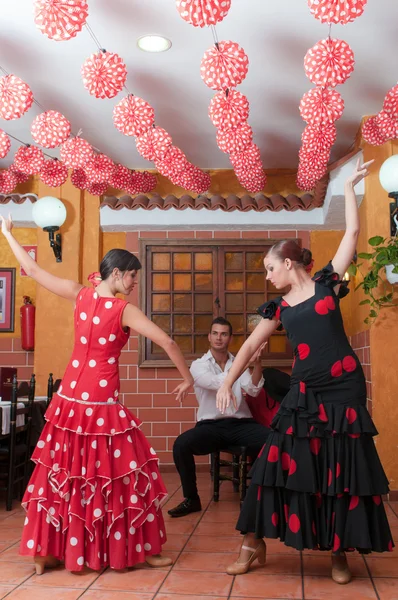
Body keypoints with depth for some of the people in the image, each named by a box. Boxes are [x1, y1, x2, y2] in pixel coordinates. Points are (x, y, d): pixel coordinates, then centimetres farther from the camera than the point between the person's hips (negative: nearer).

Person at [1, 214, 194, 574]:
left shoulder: (79, 295, 0)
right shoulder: (124, 310, -13)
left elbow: (33, 270, 7)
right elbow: (168, 343, -18)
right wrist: (188, 380, -4)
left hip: (70, 398, 6)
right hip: (102, 403, -5)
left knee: (60, 473, 15)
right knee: (123, 474, 7)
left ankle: (45, 553, 24)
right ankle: (145, 551, 18)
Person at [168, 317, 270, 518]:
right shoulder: (198, 365, 3)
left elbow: (253, 390, -5)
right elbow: (216, 383, -18)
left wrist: (257, 363, -21)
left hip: (241, 424, 1)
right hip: (211, 425, -1)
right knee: (181, 444, -30)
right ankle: (191, 499, -8)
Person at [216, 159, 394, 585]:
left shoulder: (327, 284, 0)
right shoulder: (279, 308, 9)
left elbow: (352, 234, -1)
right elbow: (250, 346, 12)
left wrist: (349, 188, 4)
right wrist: (227, 383, 5)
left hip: (344, 390, -3)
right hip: (304, 393, 3)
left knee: (344, 469, 4)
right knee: (279, 464, 1)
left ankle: (339, 552, 20)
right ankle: (254, 545, 13)